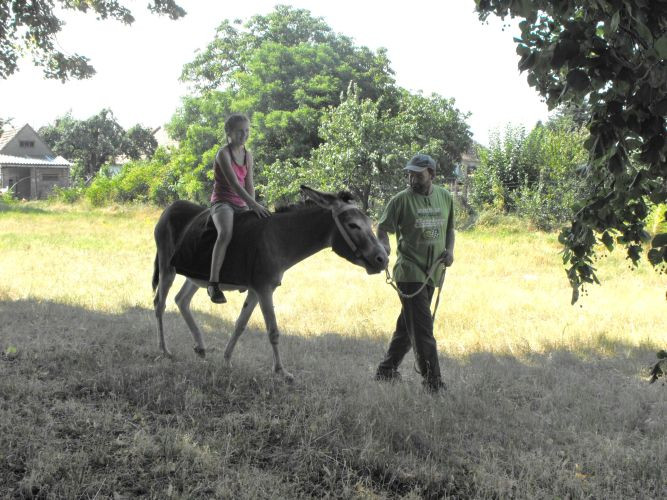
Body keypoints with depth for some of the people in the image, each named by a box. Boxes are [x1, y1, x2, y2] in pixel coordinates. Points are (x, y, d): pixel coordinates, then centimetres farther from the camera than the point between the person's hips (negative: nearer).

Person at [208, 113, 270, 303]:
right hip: (222, 202, -8)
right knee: (226, 233, -34)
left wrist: (252, 208, -2)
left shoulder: (248, 155, 11)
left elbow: (249, 185, 11)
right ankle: (213, 283, -36)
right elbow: (234, 184, -21)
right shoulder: (223, 153, -11)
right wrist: (255, 205, -27)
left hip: (241, 204, 8)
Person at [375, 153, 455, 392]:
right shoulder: (401, 200, -7)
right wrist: (384, 247, -24)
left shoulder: (445, 197, 8)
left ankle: (386, 371, 30)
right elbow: (383, 228, -4)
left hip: (432, 273, 6)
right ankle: (433, 383, -3)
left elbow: (449, 228, 19)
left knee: (407, 326, 15)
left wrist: (450, 250, 1)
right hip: (410, 272, -6)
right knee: (422, 329, -8)